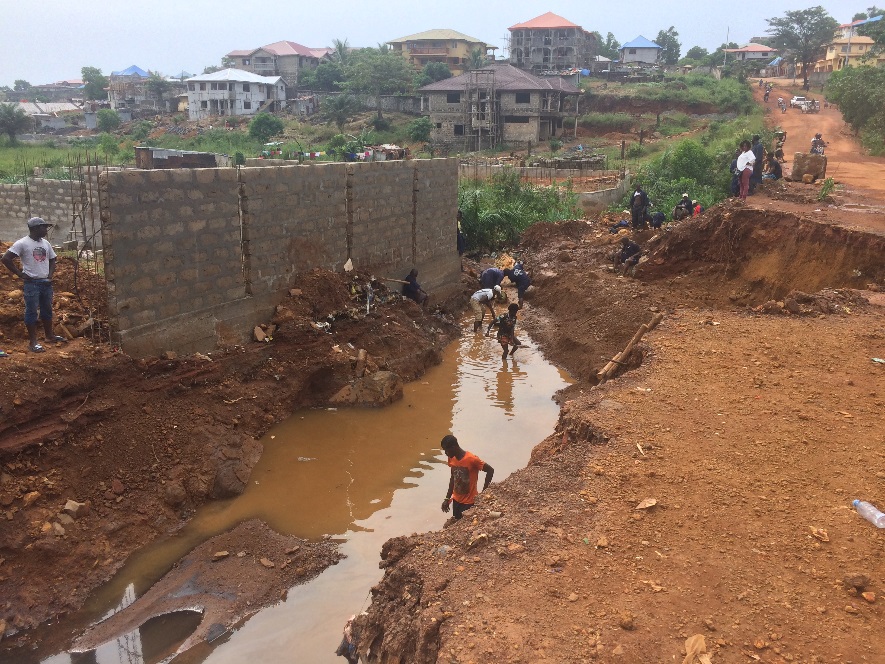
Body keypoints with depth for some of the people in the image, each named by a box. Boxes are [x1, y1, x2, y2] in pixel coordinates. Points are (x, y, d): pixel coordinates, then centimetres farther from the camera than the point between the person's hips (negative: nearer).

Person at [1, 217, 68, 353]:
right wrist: (20, 274, -12)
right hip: (31, 283, -6)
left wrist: (50, 274, 5)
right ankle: (33, 342, 1)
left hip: (46, 282, 6)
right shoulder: (22, 243, -11)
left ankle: (49, 335, 28)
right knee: (31, 311, -2)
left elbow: (52, 260, 20)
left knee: (47, 310, 15)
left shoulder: (46, 243, 9)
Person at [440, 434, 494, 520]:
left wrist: (483, 492, -13)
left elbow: (490, 470, -16)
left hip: (469, 502, -6)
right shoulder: (451, 459, -3)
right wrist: (447, 498, 10)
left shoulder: (471, 459, -23)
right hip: (456, 500, 6)